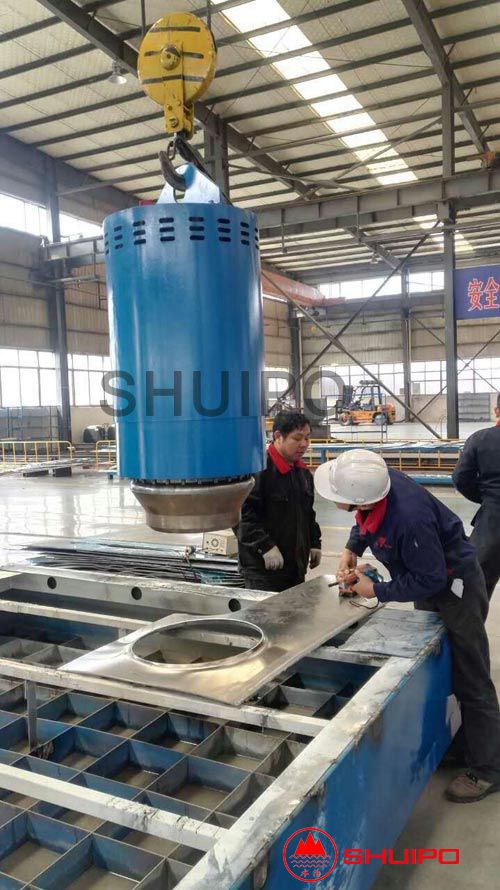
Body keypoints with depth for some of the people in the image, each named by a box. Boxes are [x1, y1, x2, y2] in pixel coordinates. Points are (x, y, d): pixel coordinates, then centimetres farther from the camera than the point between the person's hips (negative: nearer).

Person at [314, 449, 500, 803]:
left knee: (470, 681, 1)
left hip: (455, 585, -9)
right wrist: (353, 549, -8)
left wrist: (376, 591, -18)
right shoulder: (377, 482, -17)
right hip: (429, 582, 9)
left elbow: (430, 581, -27)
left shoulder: (409, 518, -40)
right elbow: (366, 521, 8)